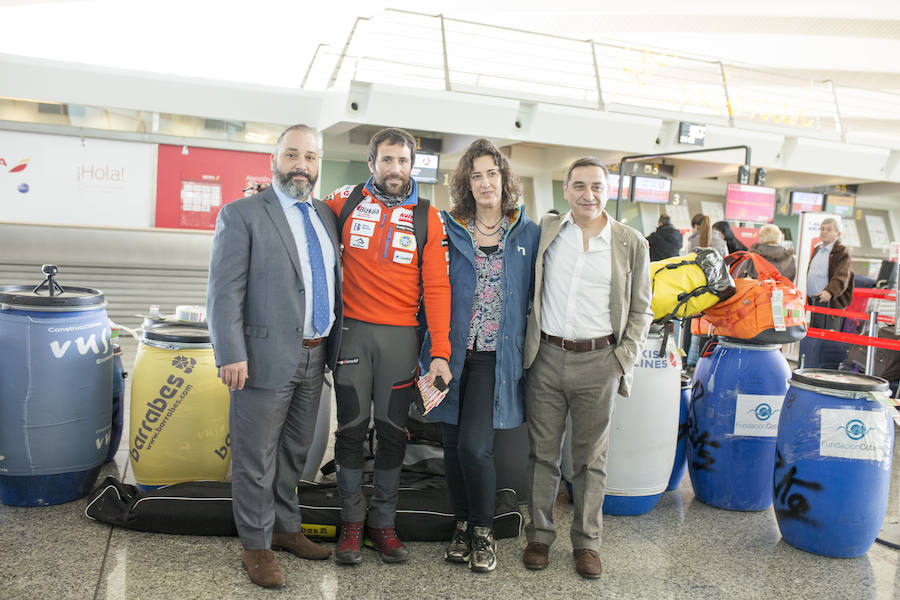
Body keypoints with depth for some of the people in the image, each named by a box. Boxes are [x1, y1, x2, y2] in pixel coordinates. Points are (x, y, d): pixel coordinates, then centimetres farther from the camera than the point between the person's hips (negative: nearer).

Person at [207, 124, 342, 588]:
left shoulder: (325, 216, 12)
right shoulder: (241, 214, -6)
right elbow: (224, 291, -11)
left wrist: (333, 345, 12)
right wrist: (231, 355, -18)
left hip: (314, 358, 6)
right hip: (265, 358, -6)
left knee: (294, 453, 19)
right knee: (256, 459, 6)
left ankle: (285, 528, 36)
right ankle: (256, 545, 22)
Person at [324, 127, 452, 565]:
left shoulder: (427, 218, 3)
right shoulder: (345, 202, 4)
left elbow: (436, 287, -1)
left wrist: (440, 353, -7)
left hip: (401, 336, 0)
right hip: (352, 330, 0)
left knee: (392, 432, 7)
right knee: (351, 427, 6)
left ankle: (383, 522, 22)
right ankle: (352, 520, 22)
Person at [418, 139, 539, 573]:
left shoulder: (528, 234, 5)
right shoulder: (449, 230, 5)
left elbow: (533, 296, 10)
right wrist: (434, 349, 1)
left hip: (496, 356, -2)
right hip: (453, 351, 2)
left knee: (474, 445, -11)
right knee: (452, 444, 8)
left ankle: (484, 530, 13)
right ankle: (462, 526, 28)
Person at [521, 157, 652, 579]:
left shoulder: (631, 244, 3)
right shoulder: (546, 231, 5)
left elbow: (641, 310, 8)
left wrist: (624, 359, -2)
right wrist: (527, 345, 4)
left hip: (598, 362, -1)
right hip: (546, 358, 1)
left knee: (591, 457, 9)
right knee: (542, 452, 9)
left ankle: (586, 541, 24)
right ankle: (539, 535, 24)